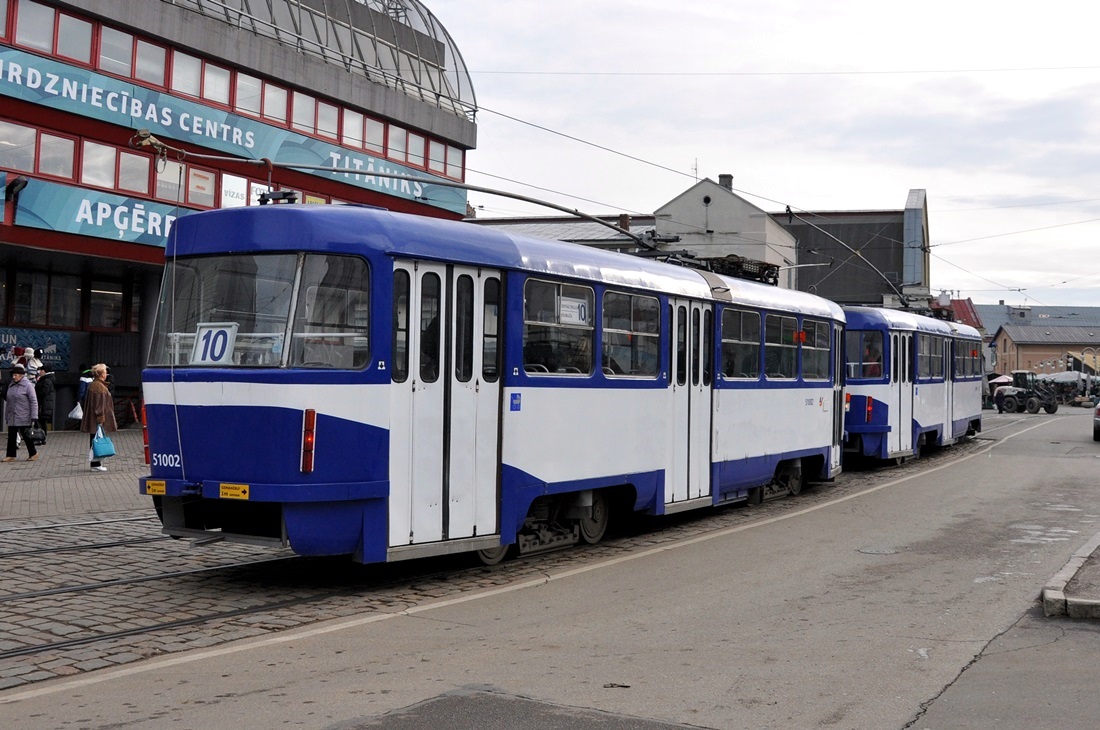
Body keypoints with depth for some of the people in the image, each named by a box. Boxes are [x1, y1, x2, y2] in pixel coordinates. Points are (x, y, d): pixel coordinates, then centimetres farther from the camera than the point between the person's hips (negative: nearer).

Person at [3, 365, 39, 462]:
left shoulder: (27, 385, -8)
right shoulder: (11, 385, 11)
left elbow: (34, 402, -10)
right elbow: (8, 400, 18)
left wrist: (34, 417, -16)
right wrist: (6, 416, 15)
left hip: (24, 418, -6)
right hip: (12, 417, 6)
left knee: (26, 436, 2)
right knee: (11, 436, 5)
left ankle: (33, 453, 16)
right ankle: (11, 455, 9)